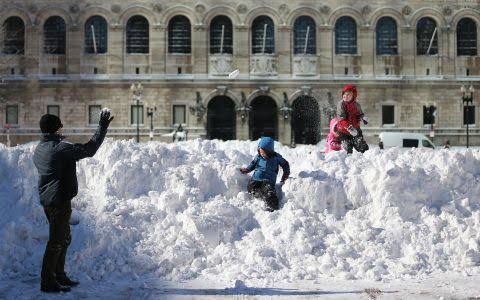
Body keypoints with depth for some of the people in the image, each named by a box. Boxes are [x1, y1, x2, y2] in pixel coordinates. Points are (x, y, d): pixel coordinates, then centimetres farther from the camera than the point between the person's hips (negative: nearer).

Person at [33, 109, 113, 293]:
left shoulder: (39, 149, 10)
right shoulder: (60, 148, -19)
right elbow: (88, 150, -18)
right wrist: (102, 128, -11)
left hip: (48, 200, 10)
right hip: (59, 201, -10)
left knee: (64, 239, 20)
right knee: (56, 242, -4)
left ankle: (59, 276, 29)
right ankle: (48, 282, 1)